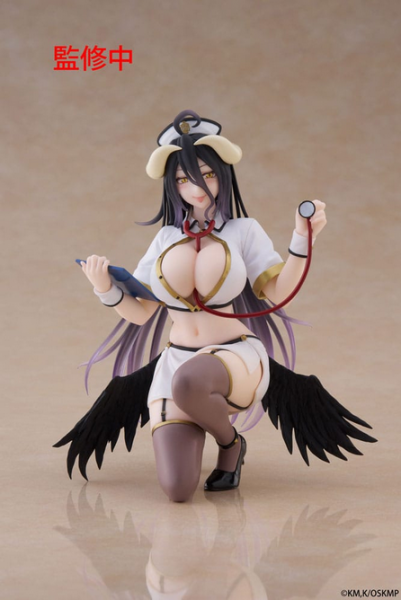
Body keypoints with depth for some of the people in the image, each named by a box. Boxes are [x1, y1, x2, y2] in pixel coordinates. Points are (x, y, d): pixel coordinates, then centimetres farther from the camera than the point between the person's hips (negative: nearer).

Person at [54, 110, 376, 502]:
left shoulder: (243, 230, 3)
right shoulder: (166, 238, 12)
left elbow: (278, 292, -8)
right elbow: (139, 312, 8)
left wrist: (302, 238, -19)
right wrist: (106, 290, -10)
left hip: (237, 357, -3)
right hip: (176, 361, 3)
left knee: (188, 382, -43)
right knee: (177, 491, -15)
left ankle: (229, 442, -6)